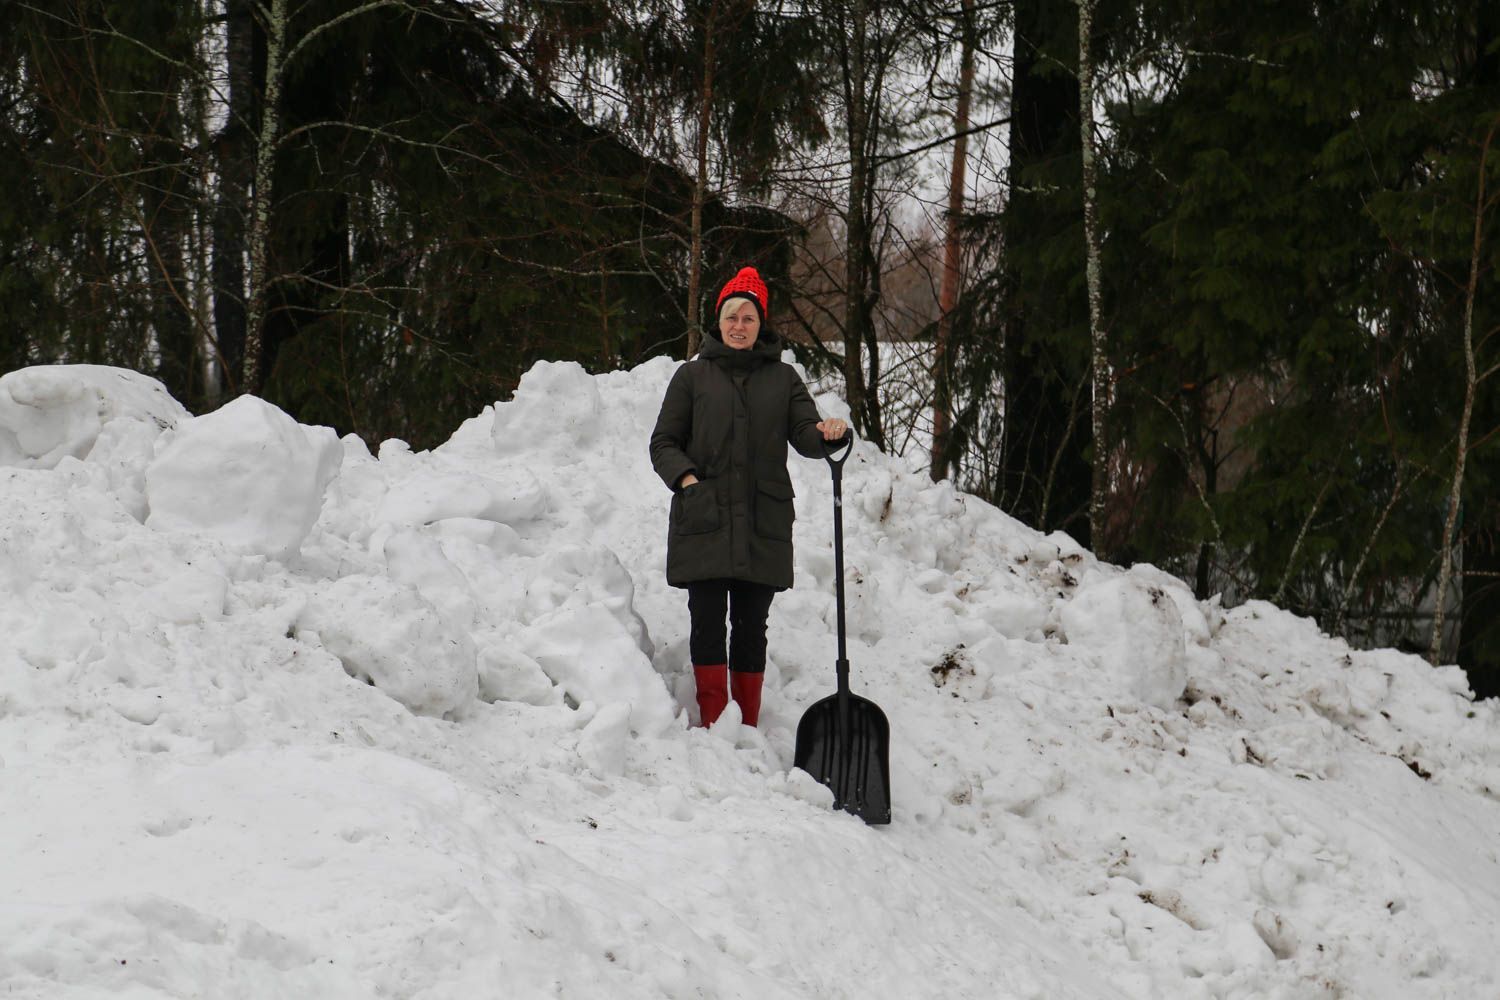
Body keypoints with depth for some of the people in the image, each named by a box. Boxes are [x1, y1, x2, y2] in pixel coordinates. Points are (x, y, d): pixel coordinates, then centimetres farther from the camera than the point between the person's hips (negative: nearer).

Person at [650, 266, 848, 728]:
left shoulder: (782, 378, 14)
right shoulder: (694, 375, 10)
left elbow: (805, 434, 3)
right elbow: (663, 442, 9)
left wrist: (828, 433, -20)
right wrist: (685, 477, -9)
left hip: (763, 525, 1)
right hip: (703, 521, -1)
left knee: (751, 625, 3)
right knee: (708, 621, -6)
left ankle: (747, 729, 9)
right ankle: (714, 726, -2)